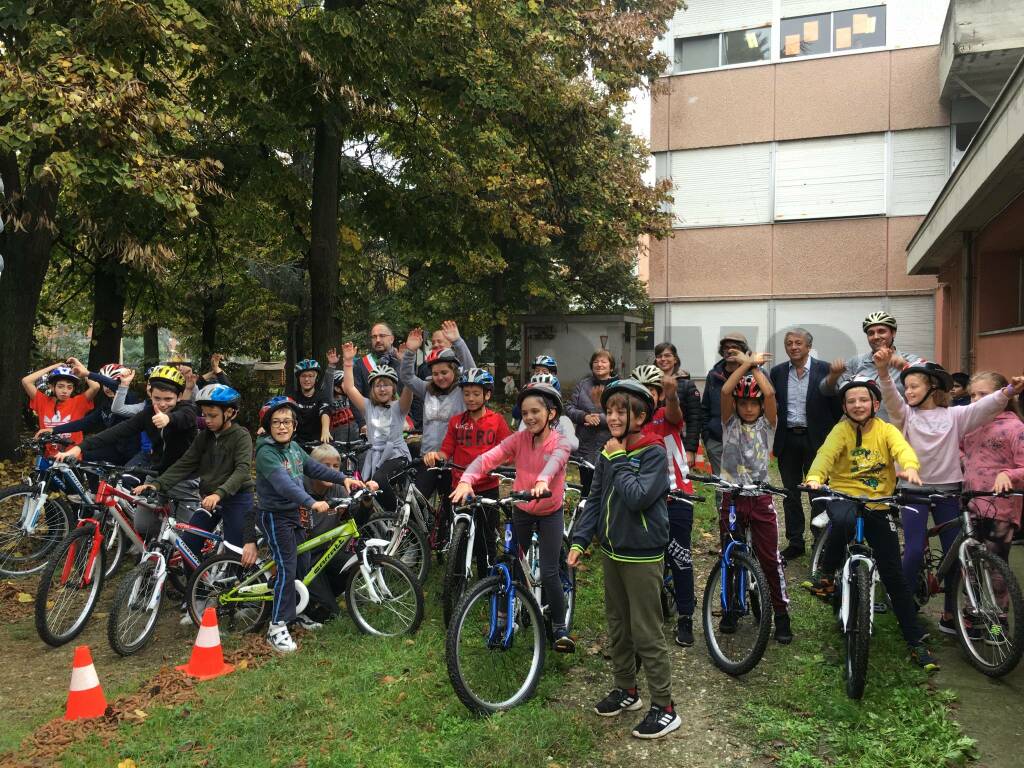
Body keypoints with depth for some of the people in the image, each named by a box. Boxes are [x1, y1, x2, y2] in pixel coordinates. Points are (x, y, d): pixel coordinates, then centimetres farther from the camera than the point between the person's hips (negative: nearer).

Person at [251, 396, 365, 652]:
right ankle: (277, 627, -3)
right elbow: (283, 483, -33)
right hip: (275, 516, -8)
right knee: (287, 570, -11)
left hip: (294, 514, 8)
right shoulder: (266, 452, -21)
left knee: (303, 565, 14)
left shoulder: (294, 448, 6)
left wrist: (343, 478, 1)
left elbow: (314, 468, 11)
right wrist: (311, 503, -44)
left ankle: (295, 612, 32)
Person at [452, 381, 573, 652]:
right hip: (521, 510, 2)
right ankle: (505, 619, 33)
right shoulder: (518, 439, -12)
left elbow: (555, 460, -39)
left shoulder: (560, 442, -16)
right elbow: (488, 458, -27)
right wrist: (466, 480, -47)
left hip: (550, 512, -2)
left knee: (549, 573, -7)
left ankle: (560, 628, 9)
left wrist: (543, 481, -63)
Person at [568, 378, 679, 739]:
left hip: (642, 556, -7)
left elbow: (637, 497, -27)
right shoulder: (608, 453, 5)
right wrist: (579, 540, -2)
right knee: (617, 626, 18)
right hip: (612, 552, 7)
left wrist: (620, 460, -18)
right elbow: (595, 500, 6)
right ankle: (626, 689, 34)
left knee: (646, 634, -1)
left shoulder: (654, 453, -14)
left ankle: (665, 707, 12)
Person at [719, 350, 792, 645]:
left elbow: (770, 393, -18)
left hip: (760, 497, -1)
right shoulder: (730, 422, 2)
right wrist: (747, 363, -12)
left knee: (770, 558, 0)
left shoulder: (767, 424, 1)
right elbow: (725, 390, -16)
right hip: (732, 496, 1)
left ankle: (782, 614, 13)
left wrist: (753, 366, -7)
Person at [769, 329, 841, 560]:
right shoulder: (777, 372, 6)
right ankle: (795, 543, 19)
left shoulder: (825, 370, -4)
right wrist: (773, 440, 3)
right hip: (787, 440, 3)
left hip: (816, 439, -3)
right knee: (791, 494, 9)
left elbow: (836, 405, -3)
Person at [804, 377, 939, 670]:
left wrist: (910, 467, -44)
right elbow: (826, 454, -22)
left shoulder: (886, 430, 1)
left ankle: (916, 642, 17)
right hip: (843, 495, -2)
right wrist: (814, 477, -44)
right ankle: (826, 574, -14)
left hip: (878, 503, 2)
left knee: (894, 576, 3)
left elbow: (902, 448, -20)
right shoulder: (841, 430, -4)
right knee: (845, 520, -40)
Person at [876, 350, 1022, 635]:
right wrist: (883, 369, -36)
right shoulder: (905, 415, 1)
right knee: (914, 551, -11)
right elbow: (890, 397, -17)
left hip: (948, 491, 2)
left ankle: (949, 615, 19)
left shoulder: (953, 416, 3)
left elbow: (983, 407, -13)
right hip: (914, 490, -1)